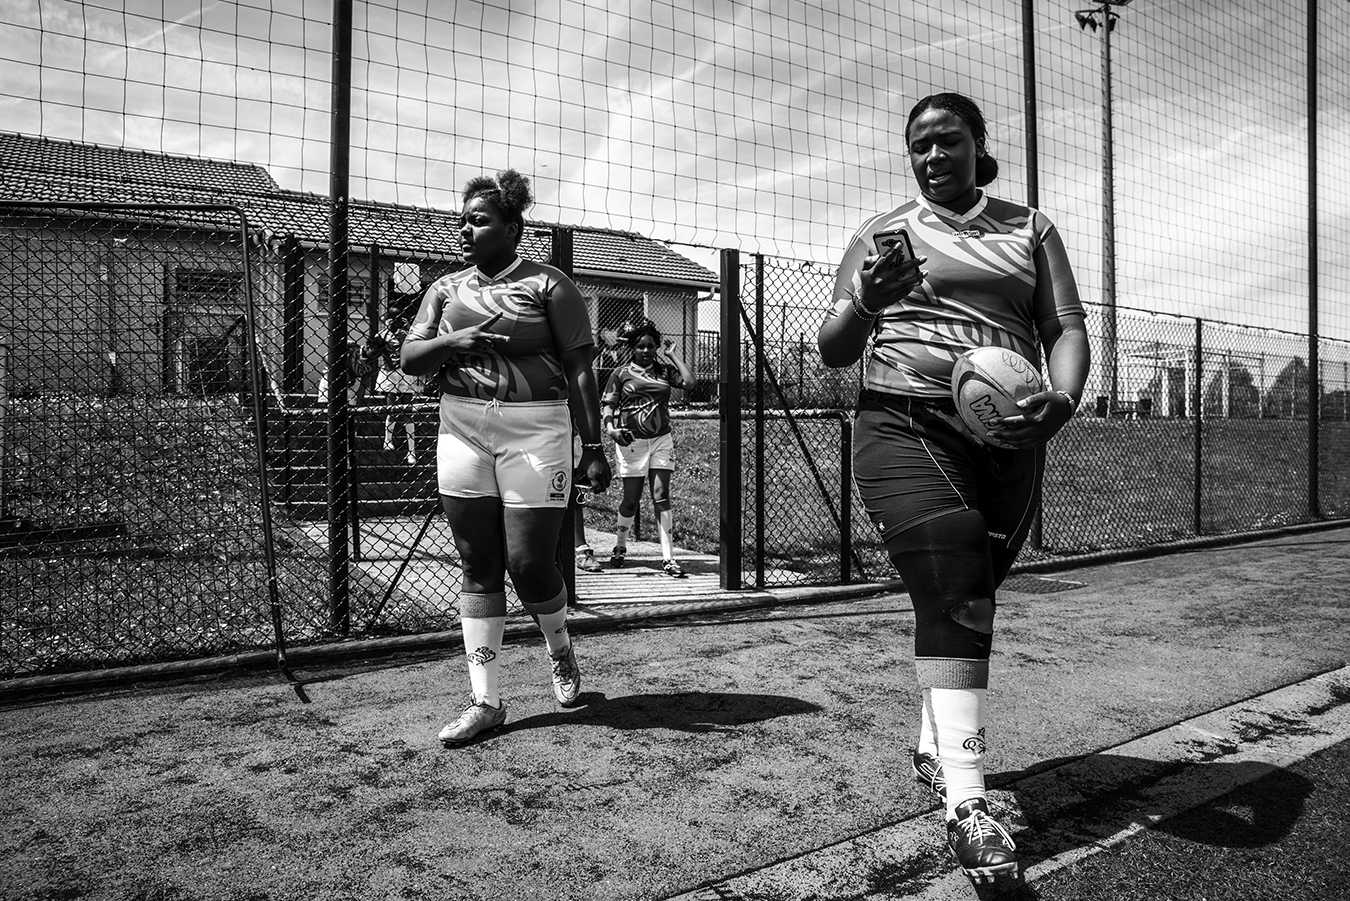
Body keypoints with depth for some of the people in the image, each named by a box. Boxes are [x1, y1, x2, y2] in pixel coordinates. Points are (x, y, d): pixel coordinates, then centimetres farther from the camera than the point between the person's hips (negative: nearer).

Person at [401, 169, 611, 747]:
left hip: (535, 433, -4)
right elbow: (409, 358, 10)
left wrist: (593, 448, -7)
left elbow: (580, 370, -3)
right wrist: (451, 342, -11)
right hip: (462, 433, 4)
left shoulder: (548, 285, 0)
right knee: (478, 567, 5)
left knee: (529, 562, -3)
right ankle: (486, 702, 14)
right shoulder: (446, 289, 13)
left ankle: (561, 651, 30)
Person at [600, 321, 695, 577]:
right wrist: (610, 426, -17)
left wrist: (671, 354, 2)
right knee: (631, 499, 3)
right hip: (631, 441, -2)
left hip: (661, 440, 2)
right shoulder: (621, 373, 4)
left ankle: (668, 558, -5)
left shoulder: (664, 370, 10)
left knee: (661, 497, -5)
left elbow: (689, 380, -6)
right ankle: (620, 547, 28)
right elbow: (607, 403, 1)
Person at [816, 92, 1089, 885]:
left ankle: (936, 746, 33)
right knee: (953, 598, -18)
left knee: (969, 601, 13)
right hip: (907, 429, -3)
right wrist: (864, 303, -18)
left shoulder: (1029, 228, 15)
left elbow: (1068, 327, 6)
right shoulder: (883, 233, 10)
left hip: (1009, 439, 3)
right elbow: (832, 352, 4)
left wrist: (1063, 399, -16)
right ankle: (967, 803, -18)